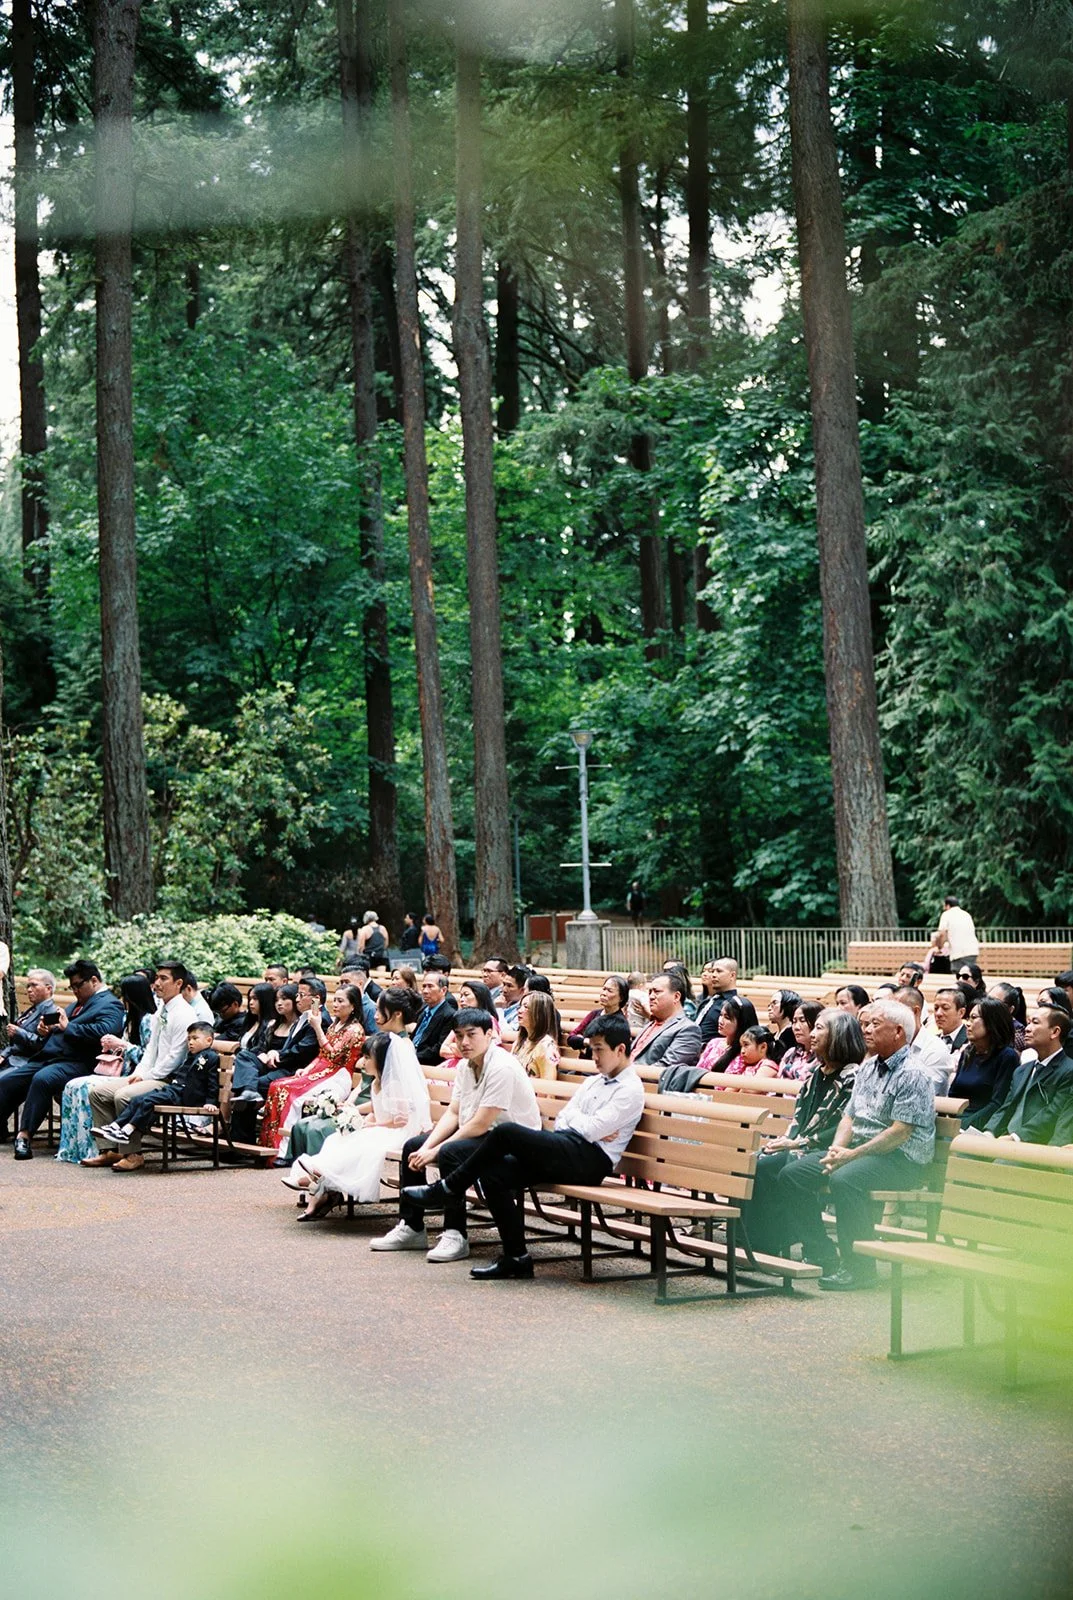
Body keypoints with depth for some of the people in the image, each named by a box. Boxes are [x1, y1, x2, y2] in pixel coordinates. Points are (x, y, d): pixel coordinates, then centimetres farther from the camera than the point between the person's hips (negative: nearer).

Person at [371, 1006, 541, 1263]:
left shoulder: (501, 1068, -22)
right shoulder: (465, 1066, 7)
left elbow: (480, 1125, -23)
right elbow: (452, 1114, 7)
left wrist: (435, 1151, -18)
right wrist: (426, 1148, -8)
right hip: (475, 1136, 10)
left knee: (450, 1153, -32)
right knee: (412, 1147, 6)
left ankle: (455, 1235, -23)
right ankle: (410, 1227, 12)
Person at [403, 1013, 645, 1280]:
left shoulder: (631, 1090, -4)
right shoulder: (593, 1082, 24)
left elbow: (592, 1128, -14)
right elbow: (561, 1119, 18)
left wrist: (573, 1115, 7)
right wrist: (592, 1129, -2)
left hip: (590, 1160, -9)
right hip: (566, 1152, 9)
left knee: (506, 1131, -21)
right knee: (492, 1174, -12)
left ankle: (449, 1188, -4)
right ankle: (516, 1258, -7)